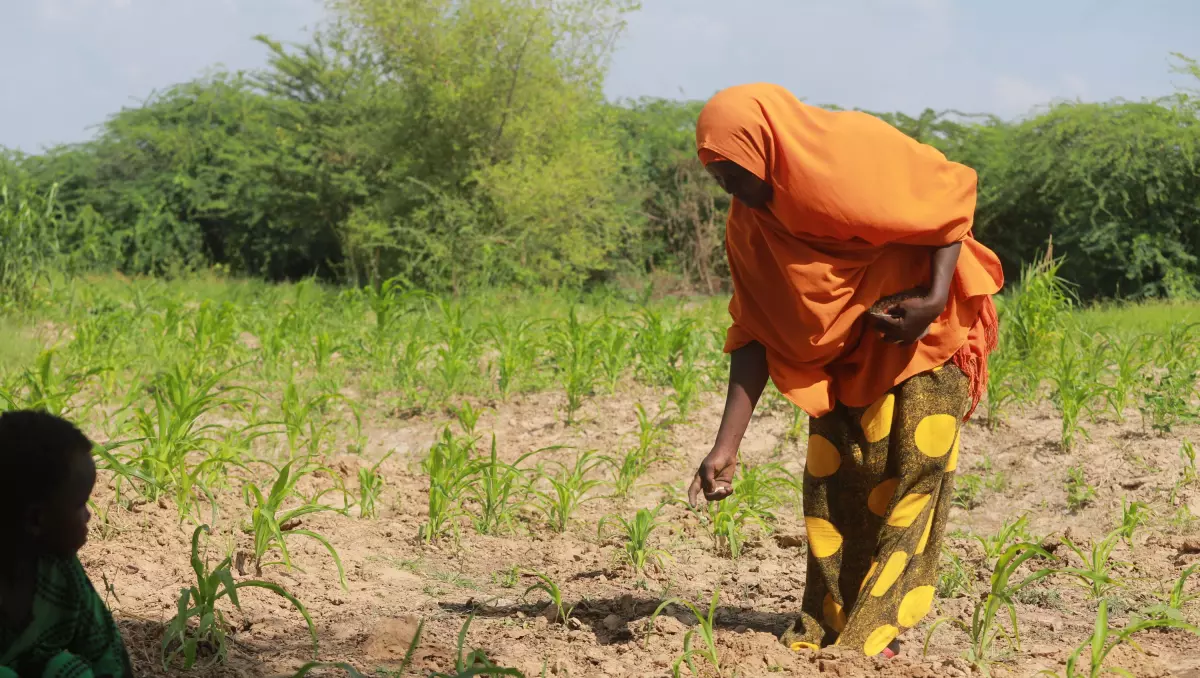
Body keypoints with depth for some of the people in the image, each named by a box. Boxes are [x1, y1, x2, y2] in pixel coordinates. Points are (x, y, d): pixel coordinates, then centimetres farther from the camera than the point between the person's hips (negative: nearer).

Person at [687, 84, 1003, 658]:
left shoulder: (859, 154, -24)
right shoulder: (748, 226, -7)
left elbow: (951, 194, -13)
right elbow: (753, 334, -6)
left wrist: (936, 297, -24)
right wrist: (726, 445, -14)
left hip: (924, 331, -6)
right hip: (841, 352, 6)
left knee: (908, 476, -9)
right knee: (830, 481, 2)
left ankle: (871, 639, -6)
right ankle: (821, 632, 10)